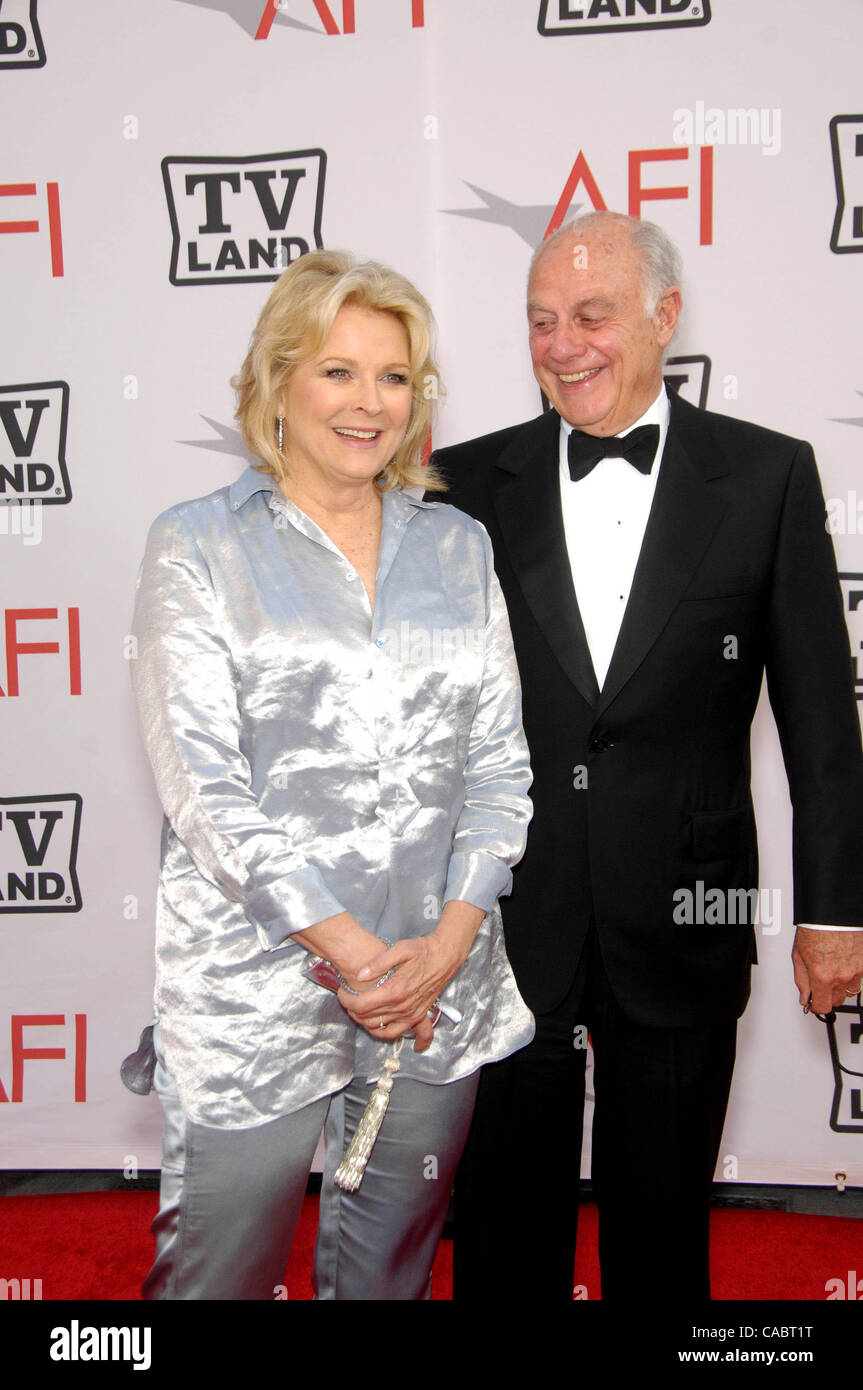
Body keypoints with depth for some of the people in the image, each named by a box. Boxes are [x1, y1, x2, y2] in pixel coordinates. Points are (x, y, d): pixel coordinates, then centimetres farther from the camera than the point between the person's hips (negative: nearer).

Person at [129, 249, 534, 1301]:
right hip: (257, 989, -3)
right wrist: (355, 952, -14)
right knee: (218, 1270, 8)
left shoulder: (458, 546, 9)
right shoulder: (197, 546, -2)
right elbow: (202, 781, -10)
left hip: (442, 981, 4)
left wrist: (450, 941, -8)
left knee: (392, 1266, 17)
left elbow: (499, 760, 5)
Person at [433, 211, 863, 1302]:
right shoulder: (468, 485, 1)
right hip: (506, 924, 1)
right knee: (505, 1223, 16)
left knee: (662, 1226, 17)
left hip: (681, 926, 0)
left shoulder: (768, 477, -2)